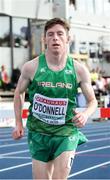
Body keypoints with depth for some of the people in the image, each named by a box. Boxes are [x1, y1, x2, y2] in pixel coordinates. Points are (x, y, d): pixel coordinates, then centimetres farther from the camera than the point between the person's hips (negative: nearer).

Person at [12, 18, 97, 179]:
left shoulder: (79, 70, -8)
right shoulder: (31, 67, -8)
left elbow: (92, 101, 4)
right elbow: (19, 93, 10)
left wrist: (85, 114, -18)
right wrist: (19, 123, 4)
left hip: (67, 132, -1)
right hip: (38, 132, 1)